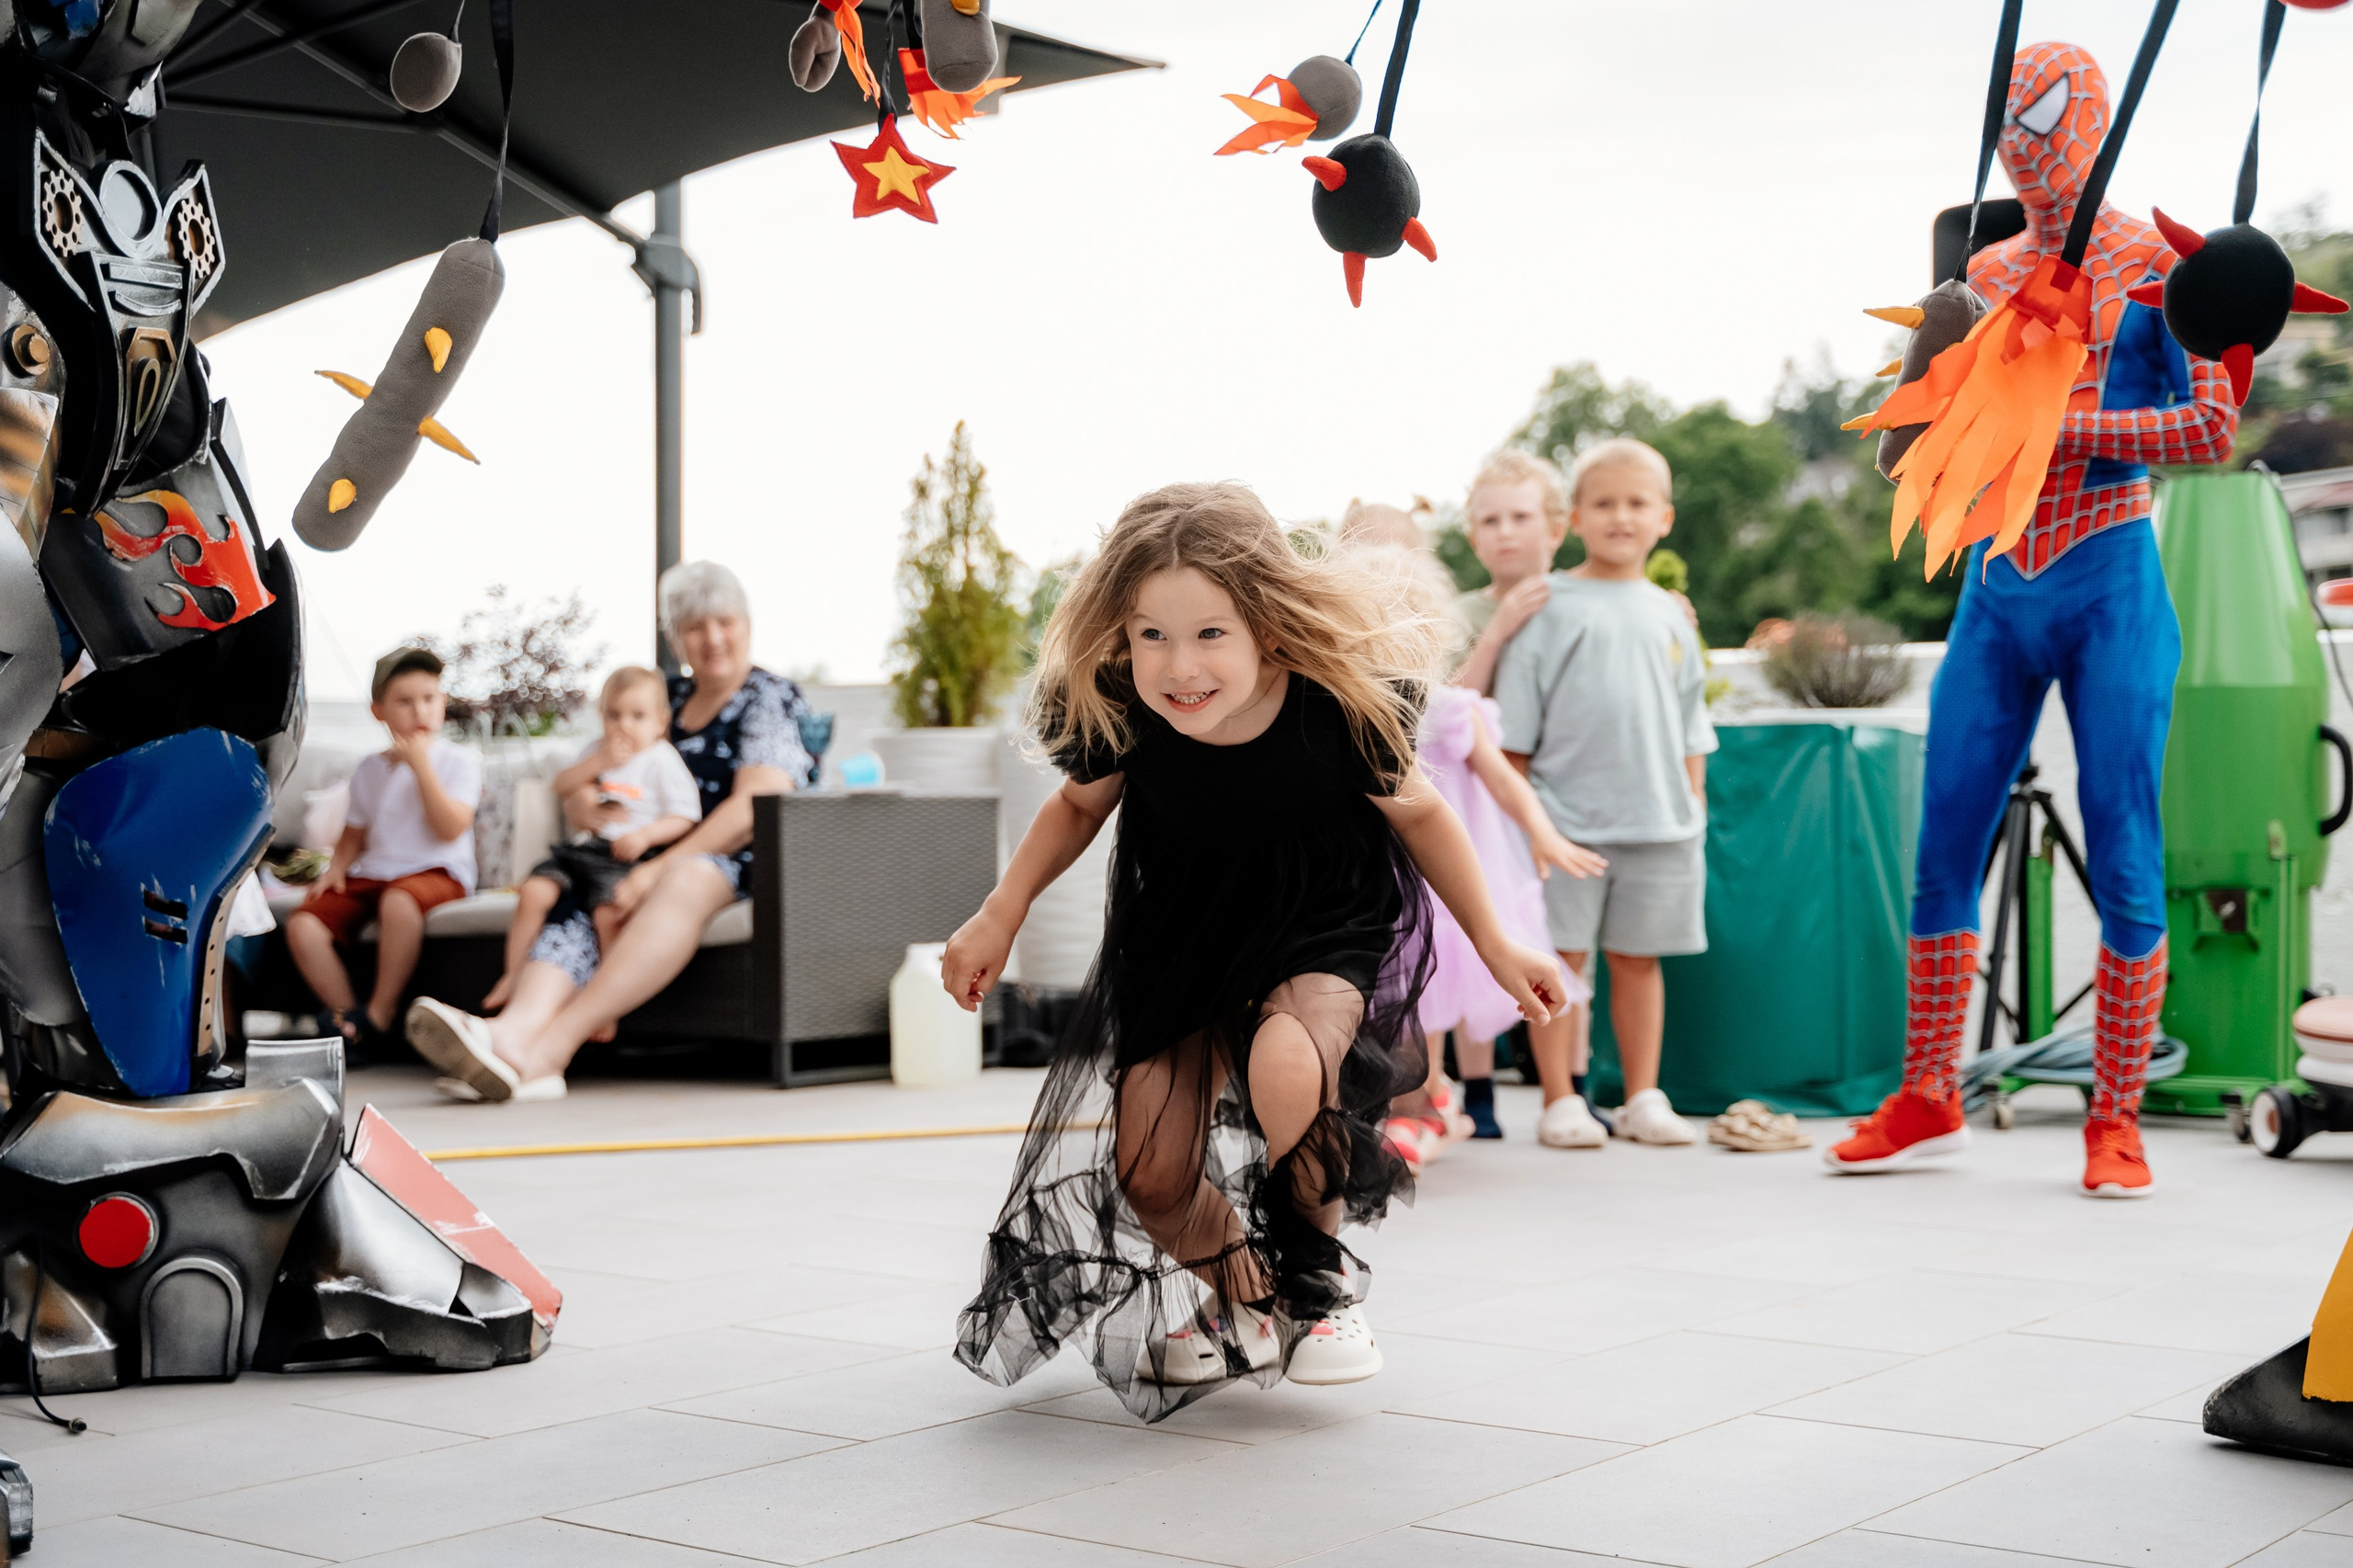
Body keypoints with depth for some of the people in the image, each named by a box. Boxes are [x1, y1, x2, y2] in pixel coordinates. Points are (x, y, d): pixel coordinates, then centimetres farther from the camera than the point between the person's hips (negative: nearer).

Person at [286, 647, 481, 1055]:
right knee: (302, 925, -21)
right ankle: (346, 1017, -15)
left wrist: (420, 763, -12)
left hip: (436, 872, -5)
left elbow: (451, 829, -12)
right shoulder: (369, 769, 16)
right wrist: (337, 866, 1)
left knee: (399, 899, -41)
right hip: (370, 873, 5)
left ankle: (380, 1015, -26)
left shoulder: (458, 760, 2)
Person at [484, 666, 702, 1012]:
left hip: (622, 857, -6)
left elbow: (683, 817, -2)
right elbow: (561, 787, 12)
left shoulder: (662, 760, 3)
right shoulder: (595, 750, 21)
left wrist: (645, 836, -17)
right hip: (579, 849, 6)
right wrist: (599, 762, 0)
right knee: (533, 891, -16)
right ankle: (512, 977, -4)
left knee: (608, 912, -31)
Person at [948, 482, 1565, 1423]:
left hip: (1328, 929, -3)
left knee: (1287, 1067, -35)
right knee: (1149, 1173, -4)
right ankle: (1240, 1304, 32)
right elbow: (1080, 804, 3)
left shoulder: (1336, 707, -29)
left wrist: (1495, 946, 1)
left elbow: (1414, 813, -7)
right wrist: (1000, 914, -8)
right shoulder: (1117, 713, -23)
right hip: (1181, 942, 3)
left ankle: (1321, 1284, -4)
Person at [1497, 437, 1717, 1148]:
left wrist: (1695, 808, 11)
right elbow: (1515, 728, -1)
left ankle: (1643, 1097, 17)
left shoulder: (1669, 614, 12)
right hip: (1566, 817, -3)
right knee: (1561, 957, 0)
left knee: (1638, 959, 9)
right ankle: (1560, 1099, 8)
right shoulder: (1551, 606, -1)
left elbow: (1690, 728, 17)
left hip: (1659, 820, 4)